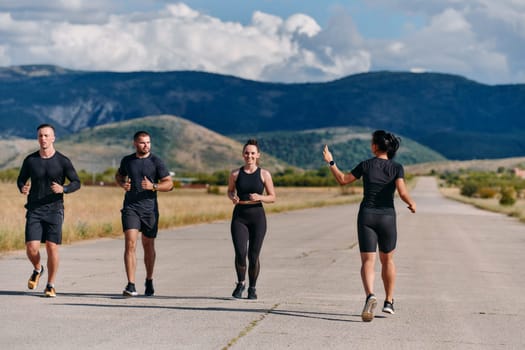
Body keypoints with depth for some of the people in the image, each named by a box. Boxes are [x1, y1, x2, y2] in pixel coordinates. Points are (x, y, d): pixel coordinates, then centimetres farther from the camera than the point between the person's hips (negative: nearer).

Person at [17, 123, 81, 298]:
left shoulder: (63, 161, -2)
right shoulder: (30, 160, 3)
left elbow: (76, 182, 3)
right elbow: (21, 179, 15)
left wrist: (63, 189, -17)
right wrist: (22, 189, -9)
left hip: (54, 210, -1)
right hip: (34, 210, 1)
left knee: (52, 247, -6)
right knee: (31, 248, -9)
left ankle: (50, 286, 9)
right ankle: (37, 270, 25)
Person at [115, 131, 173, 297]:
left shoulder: (156, 162, -2)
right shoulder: (127, 160, 6)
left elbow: (169, 184, -3)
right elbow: (119, 176, 25)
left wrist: (153, 186, -21)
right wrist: (122, 184, 1)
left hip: (149, 208, 0)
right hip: (130, 207, 1)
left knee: (148, 246, 11)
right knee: (130, 243, -14)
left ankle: (149, 281, 32)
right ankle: (131, 286, -18)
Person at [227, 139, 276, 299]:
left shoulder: (264, 174, 1)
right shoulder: (235, 174, 4)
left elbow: (272, 197, 4)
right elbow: (230, 191, 20)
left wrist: (260, 197, -15)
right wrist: (233, 197, -3)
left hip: (257, 217, 0)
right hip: (239, 217, 0)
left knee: (253, 256, 1)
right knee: (240, 253, -15)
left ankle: (252, 288, 23)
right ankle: (240, 283, 11)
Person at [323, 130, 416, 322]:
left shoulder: (366, 165, 0)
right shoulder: (396, 168, -3)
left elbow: (343, 180, 7)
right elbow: (402, 192, -15)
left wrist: (331, 162, 17)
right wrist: (412, 204, 5)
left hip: (366, 216, -1)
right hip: (387, 216, 1)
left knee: (367, 261, -6)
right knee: (387, 260, 19)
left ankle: (370, 296, -32)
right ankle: (389, 301, 24)